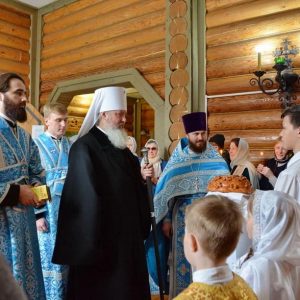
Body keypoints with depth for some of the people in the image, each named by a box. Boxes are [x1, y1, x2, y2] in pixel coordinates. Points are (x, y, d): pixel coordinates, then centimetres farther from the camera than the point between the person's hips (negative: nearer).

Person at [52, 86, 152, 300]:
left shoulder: (121, 148, 10)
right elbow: (87, 194, -20)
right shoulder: (84, 147, -16)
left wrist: (141, 175, -3)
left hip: (127, 231, 8)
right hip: (101, 235, -8)